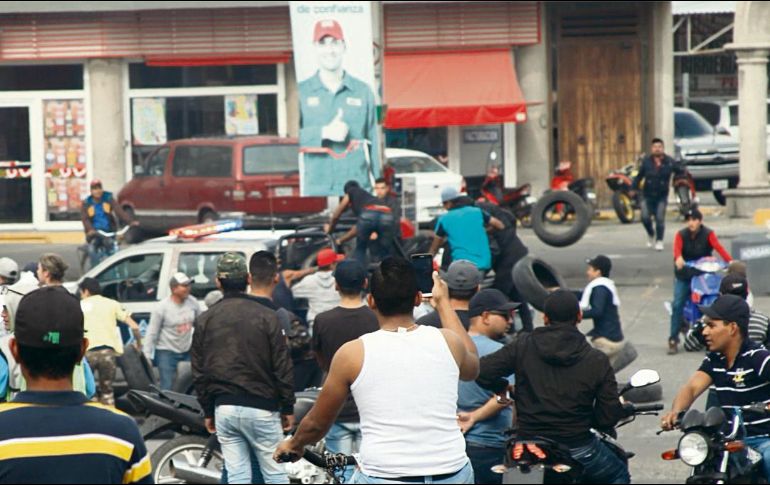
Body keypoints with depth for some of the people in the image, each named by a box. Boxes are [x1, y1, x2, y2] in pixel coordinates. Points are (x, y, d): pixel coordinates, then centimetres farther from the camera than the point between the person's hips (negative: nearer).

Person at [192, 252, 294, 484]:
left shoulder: (205, 320, 4)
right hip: (261, 408, -3)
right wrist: (288, 408, 5)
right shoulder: (266, 316, -5)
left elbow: (199, 371, 8)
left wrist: (208, 411, 16)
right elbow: (282, 366, -4)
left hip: (223, 408, 3)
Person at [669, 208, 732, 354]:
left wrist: (730, 261, -37)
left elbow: (718, 247, -20)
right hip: (684, 275, 0)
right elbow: (677, 248, -21)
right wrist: (678, 258, -46)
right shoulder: (681, 235, -2)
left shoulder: (708, 234, -4)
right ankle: (673, 340, -10)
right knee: (677, 305, -11)